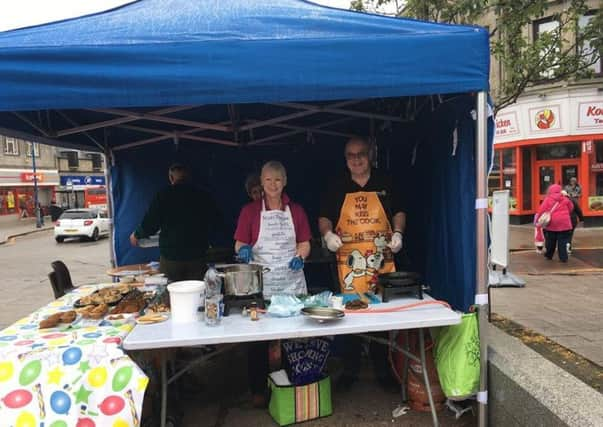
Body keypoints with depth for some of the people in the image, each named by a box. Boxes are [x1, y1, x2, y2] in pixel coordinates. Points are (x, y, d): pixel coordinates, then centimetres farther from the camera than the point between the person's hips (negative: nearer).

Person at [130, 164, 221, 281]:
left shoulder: (163, 195, -6)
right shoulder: (203, 196, 0)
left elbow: (149, 225, -4)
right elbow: (216, 222, 10)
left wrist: (136, 235, 17)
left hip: (170, 257, -1)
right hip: (197, 257, 2)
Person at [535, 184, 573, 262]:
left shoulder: (547, 199, -4)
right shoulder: (565, 199, 6)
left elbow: (541, 210, -9)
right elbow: (571, 208, 16)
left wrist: (537, 219, -4)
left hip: (551, 223, -1)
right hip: (564, 223, 1)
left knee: (550, 241, 12)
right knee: (562, 241, 4)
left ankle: (548, 255, 25)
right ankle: (563, 258, 2)